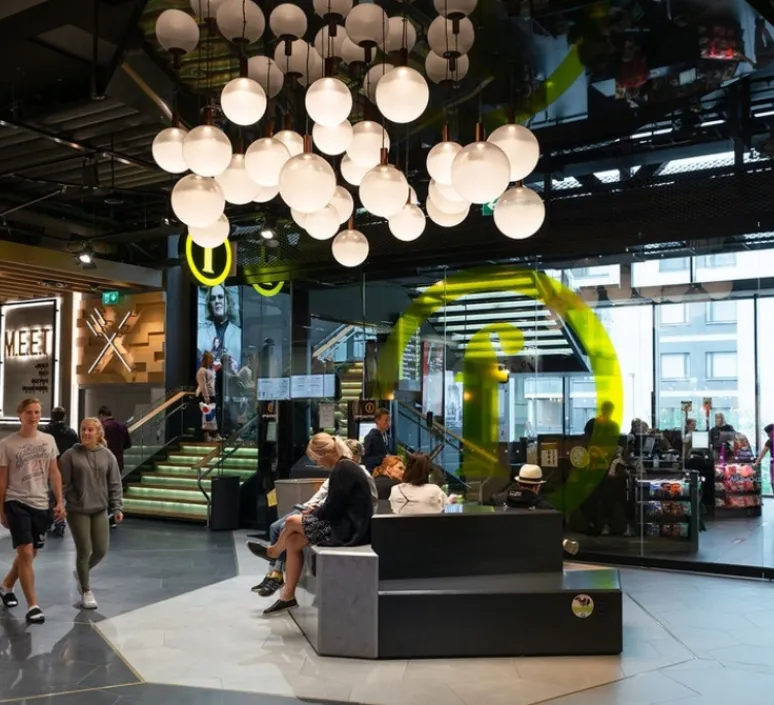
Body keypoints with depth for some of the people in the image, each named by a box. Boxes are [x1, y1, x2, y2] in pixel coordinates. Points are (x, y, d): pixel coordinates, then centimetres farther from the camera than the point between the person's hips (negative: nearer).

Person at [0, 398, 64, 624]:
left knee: (30, 554, 15)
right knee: (25, 554, -10)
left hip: (42, 504, 4)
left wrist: (59, 502, 4)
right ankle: (33, 606, -3)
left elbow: (54, 473, 9)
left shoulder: (48, 440, 4)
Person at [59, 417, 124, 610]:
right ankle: (86, 591, 18)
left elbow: (115, 484, 3)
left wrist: (117, 507, -1)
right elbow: (62, 483, -5)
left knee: (101, 550, 6)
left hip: (100, 510, 3)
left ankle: (81, 572, 37)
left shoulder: (107, 456, 1)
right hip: (77, 510, -3)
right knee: (84, 551, 0)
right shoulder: (71, 455, -7)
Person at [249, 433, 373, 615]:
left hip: (349, 529, -9)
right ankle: (288, 597, 10)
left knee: (292, 522, -5)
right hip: (346, 525, 9)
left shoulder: (342, 470, -18)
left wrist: (312, 514, 0)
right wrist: (315, 511, 7)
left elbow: (332, 508, -18)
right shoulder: (345, 467, 12)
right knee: (292, 541, 4)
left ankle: (273, 551, 27)